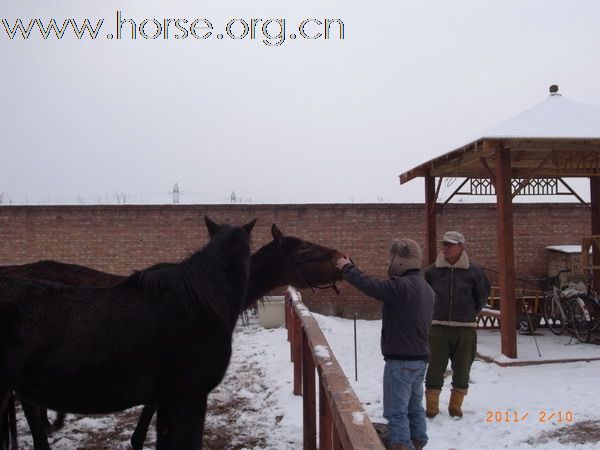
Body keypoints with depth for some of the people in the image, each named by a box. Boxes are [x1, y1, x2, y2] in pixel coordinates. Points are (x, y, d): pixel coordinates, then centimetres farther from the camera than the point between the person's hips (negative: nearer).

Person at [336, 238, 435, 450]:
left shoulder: (402, 286, -21)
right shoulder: (425, 288, 11)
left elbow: (370, 286, -22)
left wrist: (347, 268, -9)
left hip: (401, 360, -10)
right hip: (419, 357, 10)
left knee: (396, 412, -3)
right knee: (414, 408, 18)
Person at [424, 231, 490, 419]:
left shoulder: (474, 271, -3)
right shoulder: (432, 271, -2)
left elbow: (482, 296, 10)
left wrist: (470, 315, 13)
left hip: (465, 329, 0)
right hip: (438, 327, 0)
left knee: (462, 368, 9)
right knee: (434, 368, 2)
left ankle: (455, 406, 25)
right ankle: (431, 407, 14)